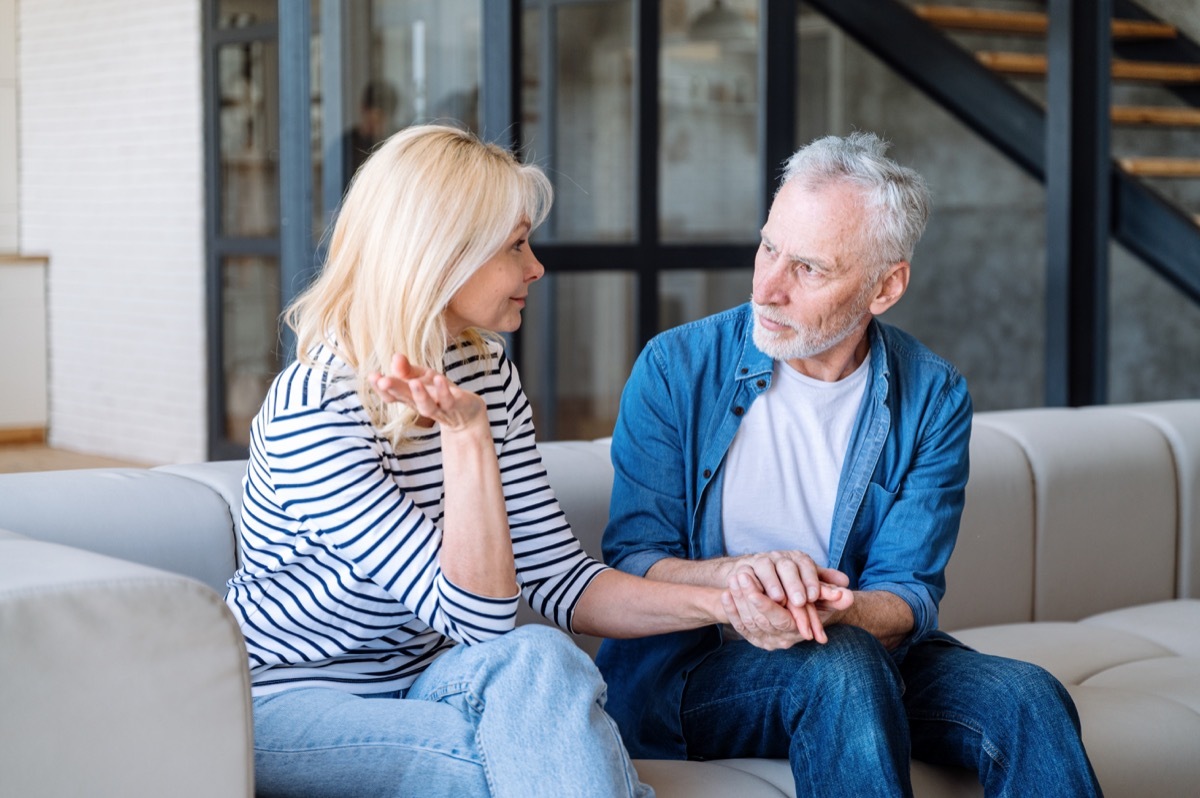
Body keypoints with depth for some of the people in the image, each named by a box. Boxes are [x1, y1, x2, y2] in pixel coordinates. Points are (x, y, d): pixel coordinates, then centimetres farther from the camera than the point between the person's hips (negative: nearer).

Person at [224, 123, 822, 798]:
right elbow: (480, 619, -22)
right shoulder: (314, 411, -21)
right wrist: (466, 433, -31)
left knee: (538, 659, -27)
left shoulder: (486, 370, 4)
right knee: (532, 661, -29)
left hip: (415, 684, 6)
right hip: (292, 710, -6)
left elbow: (559, 579, 1)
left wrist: (720, 604, -12)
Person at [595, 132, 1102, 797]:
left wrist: (832, 610, -31)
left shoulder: (933, 399, -1)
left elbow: (908, 596, -7)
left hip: (867, 654, 2)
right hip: (689, 669, -2)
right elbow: (631, 562, -8)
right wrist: (737, 574, -30)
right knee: (838, 662, -35)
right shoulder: (675, 369, -6)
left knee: (1026, 697, -26)